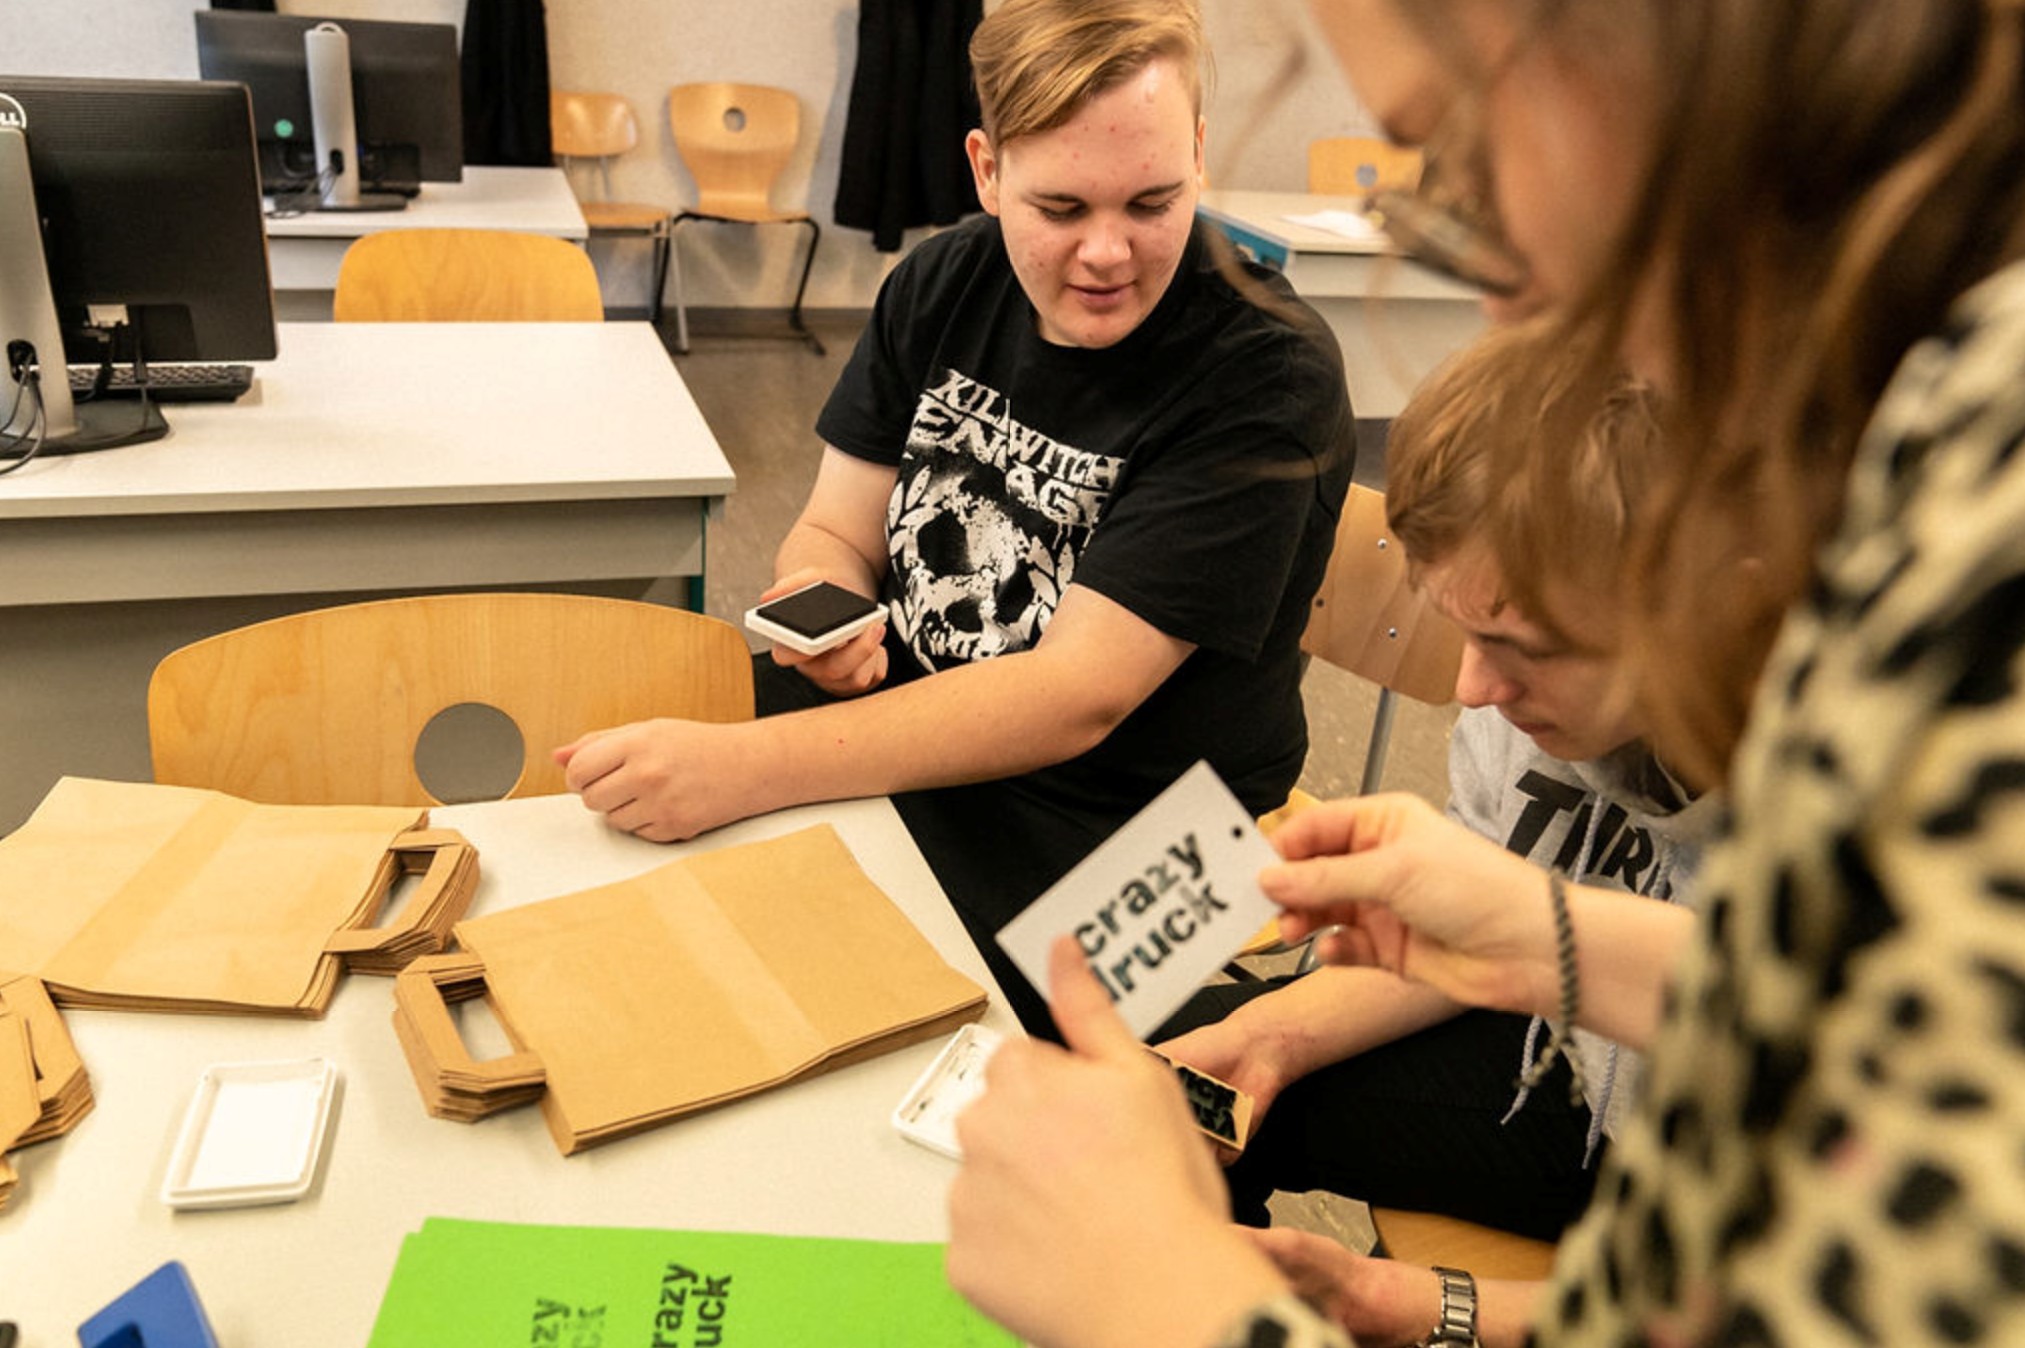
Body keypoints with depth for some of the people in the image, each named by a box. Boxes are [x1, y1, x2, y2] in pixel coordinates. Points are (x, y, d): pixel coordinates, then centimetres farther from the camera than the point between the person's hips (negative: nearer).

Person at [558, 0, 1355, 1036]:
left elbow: (1073, 698, -26)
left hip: (1098, 824, -5)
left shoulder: (1269, 375, -21)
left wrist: (743, 768, -35)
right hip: (897, 730, 6)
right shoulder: (945, 286, 1)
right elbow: (835, 532, 6)